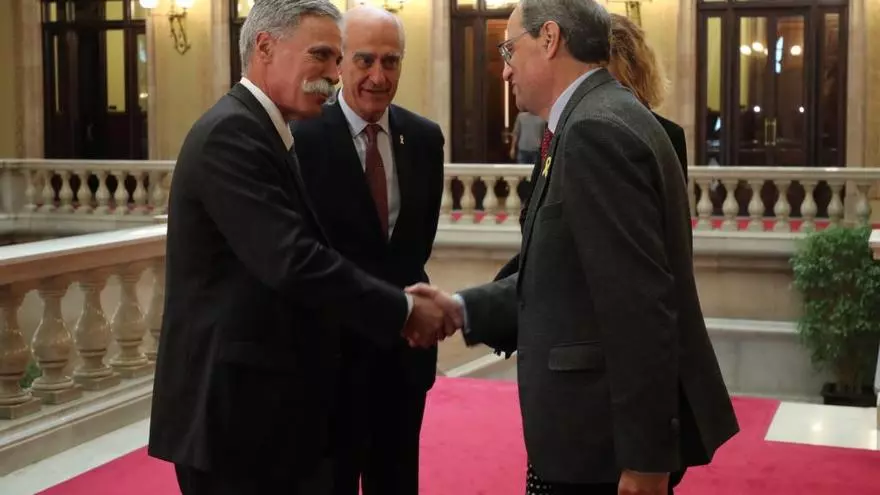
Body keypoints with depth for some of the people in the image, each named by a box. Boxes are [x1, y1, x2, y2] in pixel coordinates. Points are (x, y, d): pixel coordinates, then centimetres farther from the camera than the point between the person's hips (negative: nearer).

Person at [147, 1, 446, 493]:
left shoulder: (267, 134, 14)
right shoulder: (230, 134, -17)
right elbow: (292, 262, -26)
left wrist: (399, 302, 2)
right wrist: (403, 310, -17)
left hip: (271, 402, 10)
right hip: (235, 408, -10)